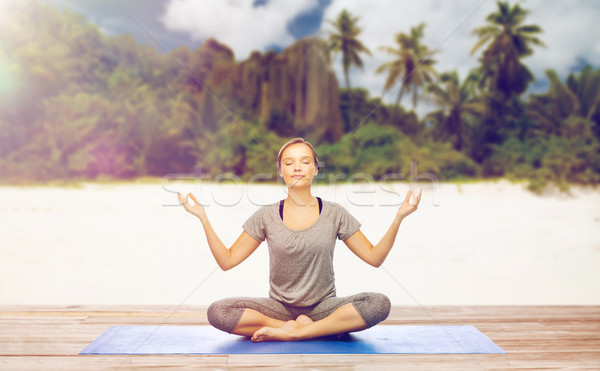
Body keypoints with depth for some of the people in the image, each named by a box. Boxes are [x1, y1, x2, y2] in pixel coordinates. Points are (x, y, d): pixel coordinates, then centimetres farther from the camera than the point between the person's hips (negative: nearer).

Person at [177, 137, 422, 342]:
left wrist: (399, 218, -11)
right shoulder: (266, 216, 1)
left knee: (379, 304, -27)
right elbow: (227, 261, 0)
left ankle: (289, 332, -21)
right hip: (279, 307, 1)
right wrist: (203, 218, -9)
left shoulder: (334, 214, 1)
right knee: (217, 312, -25)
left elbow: (375, 257, 0)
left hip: (323, 306, 0)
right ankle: (325, 329, -18)